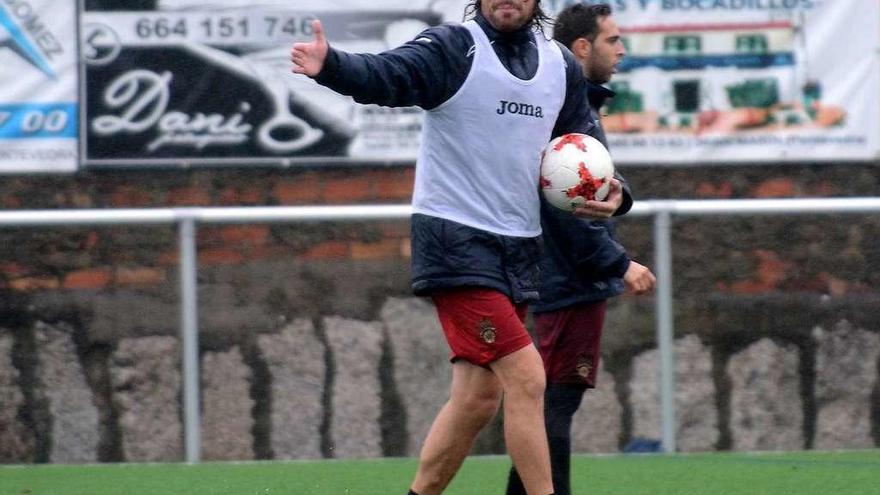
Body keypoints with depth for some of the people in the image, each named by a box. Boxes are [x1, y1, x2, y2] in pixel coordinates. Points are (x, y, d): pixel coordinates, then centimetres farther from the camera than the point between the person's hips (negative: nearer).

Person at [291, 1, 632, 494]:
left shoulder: (562, 66, 10)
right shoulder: (454, 49, -9)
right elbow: (388, 75, -27)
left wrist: (611, 195, 0)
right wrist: (332, 66, -48)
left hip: (518, 249, 7)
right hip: (457, 244, -7)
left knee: (478, 398, 10)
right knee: (526, 378, -13)